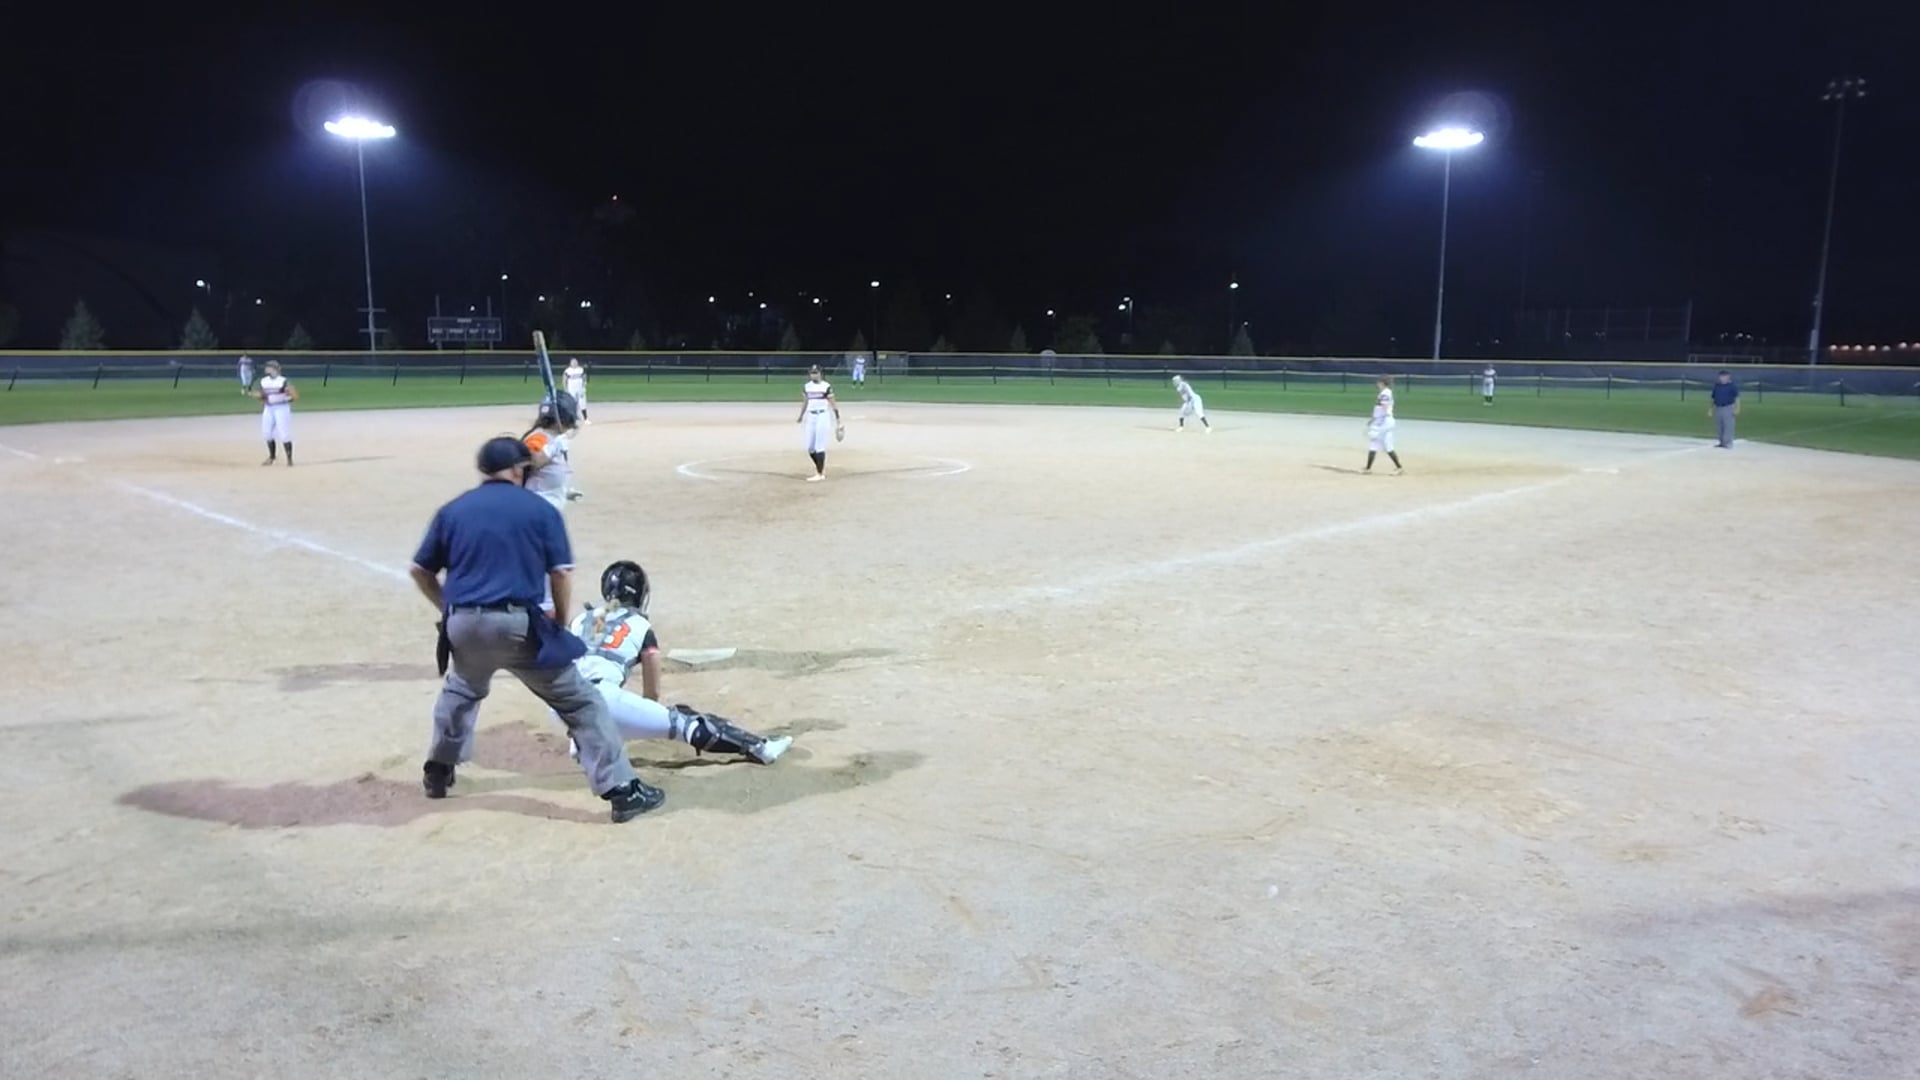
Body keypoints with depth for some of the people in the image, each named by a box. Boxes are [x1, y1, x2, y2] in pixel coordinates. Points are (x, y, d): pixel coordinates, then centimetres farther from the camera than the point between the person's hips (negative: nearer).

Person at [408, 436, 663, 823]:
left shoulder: (452, 511, 12)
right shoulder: (540, 509, 4)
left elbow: (420, 570, 14)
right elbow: (561, 574, -2)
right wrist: (560, 624, 12)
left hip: (463, 625, 4)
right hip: (518, 625, -4)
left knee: (461, 690, 36)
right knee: (580, 701, 2)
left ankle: (438, 771, 45)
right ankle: (621, 789, -5)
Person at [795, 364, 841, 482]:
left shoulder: (826, 386, -7)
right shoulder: (806, 387, 9)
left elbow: (833, 403, -7)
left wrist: (838, 420, -10)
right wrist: (801, 416, 24)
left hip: (822, 416, -6)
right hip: (810, 417, 6)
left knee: (820, 446, -6)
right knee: (809, 447, 5)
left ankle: (820, 474, 2)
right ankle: (821, 468, 25)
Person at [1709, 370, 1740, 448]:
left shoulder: (1732, 385, -4)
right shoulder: (1716, 385, 12)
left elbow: (1737, 397, -8)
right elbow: (1713, 398, 18)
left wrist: (1737, 408, -16)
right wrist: (1711, 409, 17)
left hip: (1728, 408, -6)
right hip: (1718, 408, 6)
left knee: (1728, 426, -9)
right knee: (1718, 427, 8)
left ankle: (1728, 443, -7)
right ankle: (1722, 442, 18)